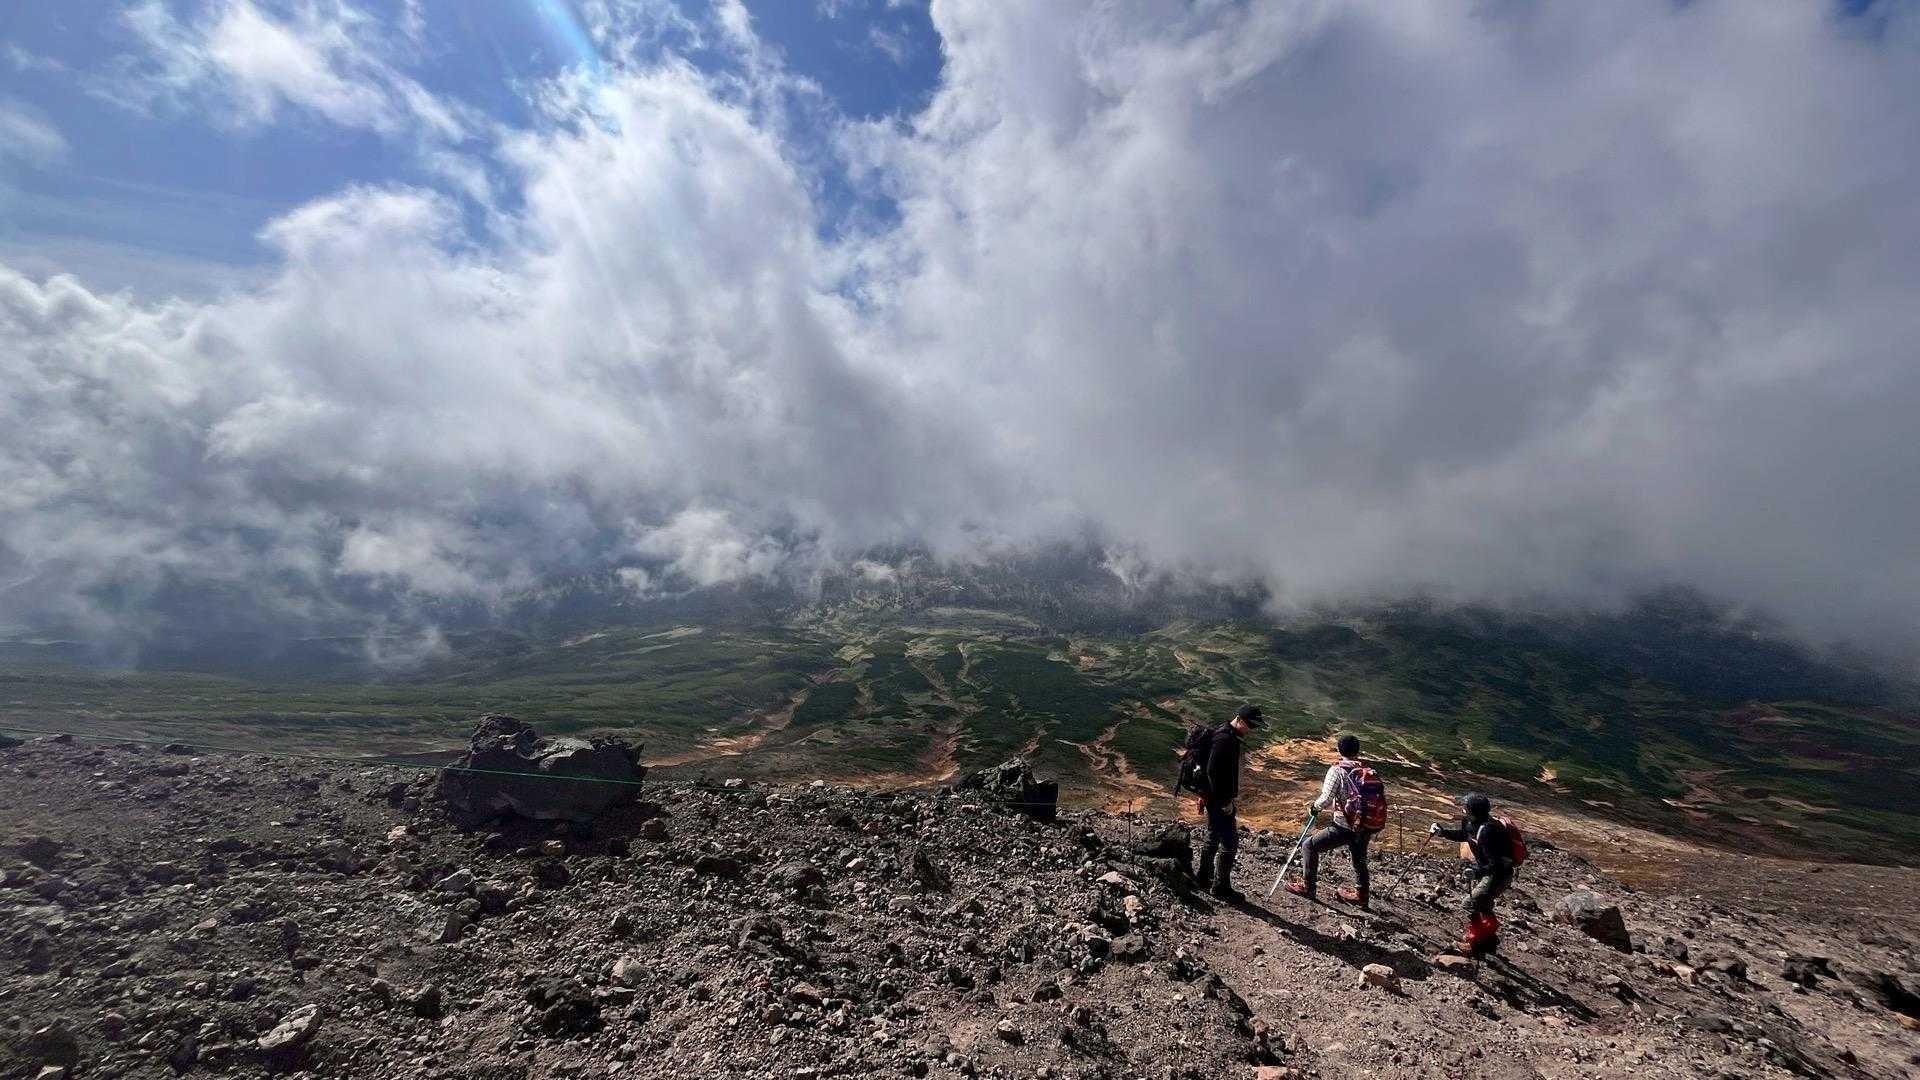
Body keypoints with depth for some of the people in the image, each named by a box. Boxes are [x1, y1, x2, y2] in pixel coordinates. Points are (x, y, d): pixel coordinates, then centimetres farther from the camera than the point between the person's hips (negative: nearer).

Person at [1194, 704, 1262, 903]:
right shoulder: (1224, 739, -23)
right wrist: (1225, 802, -21)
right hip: (1220, 801, -10)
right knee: (1230, 843, -1)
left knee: (1213, 838, 19)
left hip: (1217, 798, 10)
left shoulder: (1231, 737, 10)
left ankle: (1204, 877, 32)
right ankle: (1221, 886, 12)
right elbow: (1213, 772, -27)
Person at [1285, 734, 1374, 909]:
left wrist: (1316, 806, 4)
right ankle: (1361, 896, 43)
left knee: (1310, 845, 8)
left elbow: (1326, 799, -16)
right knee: (1359, 860, 26)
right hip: (1364, 826, 6)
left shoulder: (1337, 771, -12)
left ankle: (1308, 887, 15)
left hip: (1343, 827, -6)